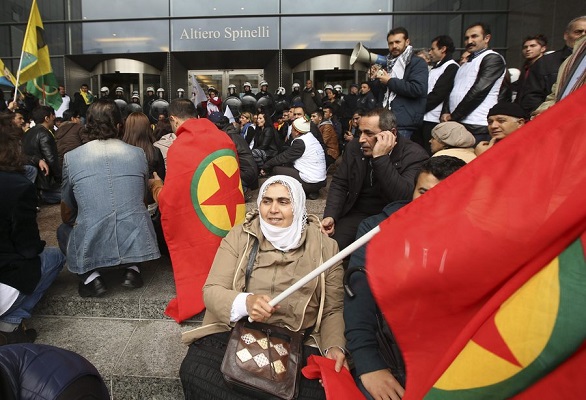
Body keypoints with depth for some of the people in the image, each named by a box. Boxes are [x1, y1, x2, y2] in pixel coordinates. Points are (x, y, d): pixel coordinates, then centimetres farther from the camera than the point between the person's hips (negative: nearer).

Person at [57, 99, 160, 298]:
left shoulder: (71, 157, 2)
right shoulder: (138, 153, 4)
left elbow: (67, 215, 13)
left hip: (91, 248, -1)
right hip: (136, 242, 1)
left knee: (63, 230, 32)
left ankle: (90, 275, 7)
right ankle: (131, 267, 10)